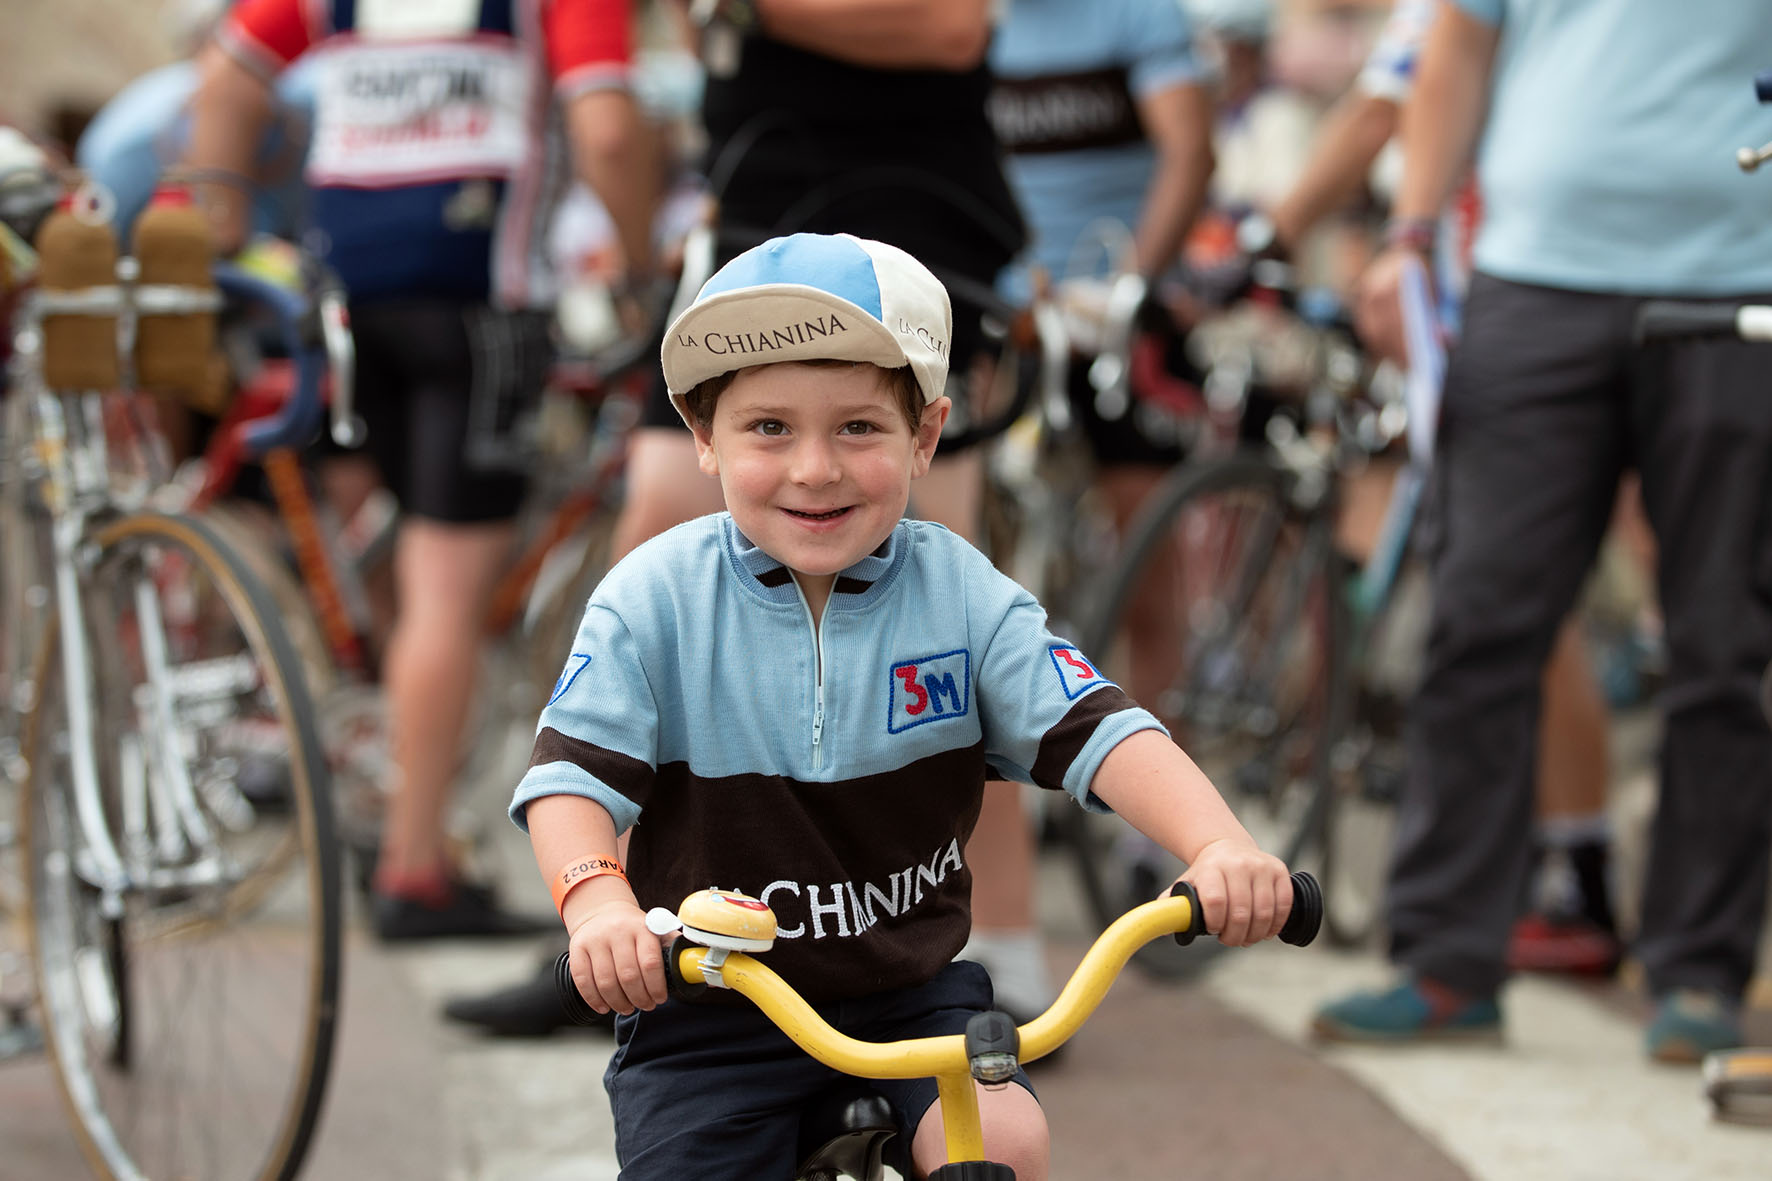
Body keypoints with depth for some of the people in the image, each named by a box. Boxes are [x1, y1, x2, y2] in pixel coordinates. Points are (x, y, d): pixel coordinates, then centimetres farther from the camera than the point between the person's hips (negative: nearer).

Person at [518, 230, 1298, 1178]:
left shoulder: (960, 593, -4)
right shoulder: (655, 600, -8)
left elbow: (1097, 732, -13)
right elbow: (573, 775, -16)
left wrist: (1217, 847, -32)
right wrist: (596, 900, -39)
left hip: (910, 989, 1)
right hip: (708, 1011, -1)